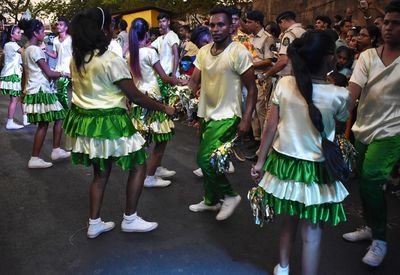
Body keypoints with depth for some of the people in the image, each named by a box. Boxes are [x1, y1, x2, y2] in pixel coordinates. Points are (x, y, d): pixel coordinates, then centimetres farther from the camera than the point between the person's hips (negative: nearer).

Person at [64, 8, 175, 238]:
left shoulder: (77, 59, 5)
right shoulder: (112, 60, -18)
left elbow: (87, 90, 13)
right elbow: (136, 96, -16)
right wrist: (164, 108, -4)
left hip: (83, 119, 8)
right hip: (109, 123, -8)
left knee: (101, 172, 19)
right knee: (139, 165, 8)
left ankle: (94, 223, 25)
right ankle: (130, 219, 15)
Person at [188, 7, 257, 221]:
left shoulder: (239, 52, -14)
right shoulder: (203, 51, 5)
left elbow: (251, 88, -12)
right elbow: (194, 81, 4)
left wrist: (246, 119, -18)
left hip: (226, 117, -7)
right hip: (207, 114, 7)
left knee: (205, 159, -13)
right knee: (206, 160, 17)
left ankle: (230, 195, 9)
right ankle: (211, 201, 37)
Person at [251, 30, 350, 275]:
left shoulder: (284, 84, -8)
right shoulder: (339, 95, -14)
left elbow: (270, 128, -4)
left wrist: (260, 162, 6)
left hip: (283, 162, 4)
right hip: (315, 171, -4)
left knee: (288, 222, 25)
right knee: (311, 235, 10)